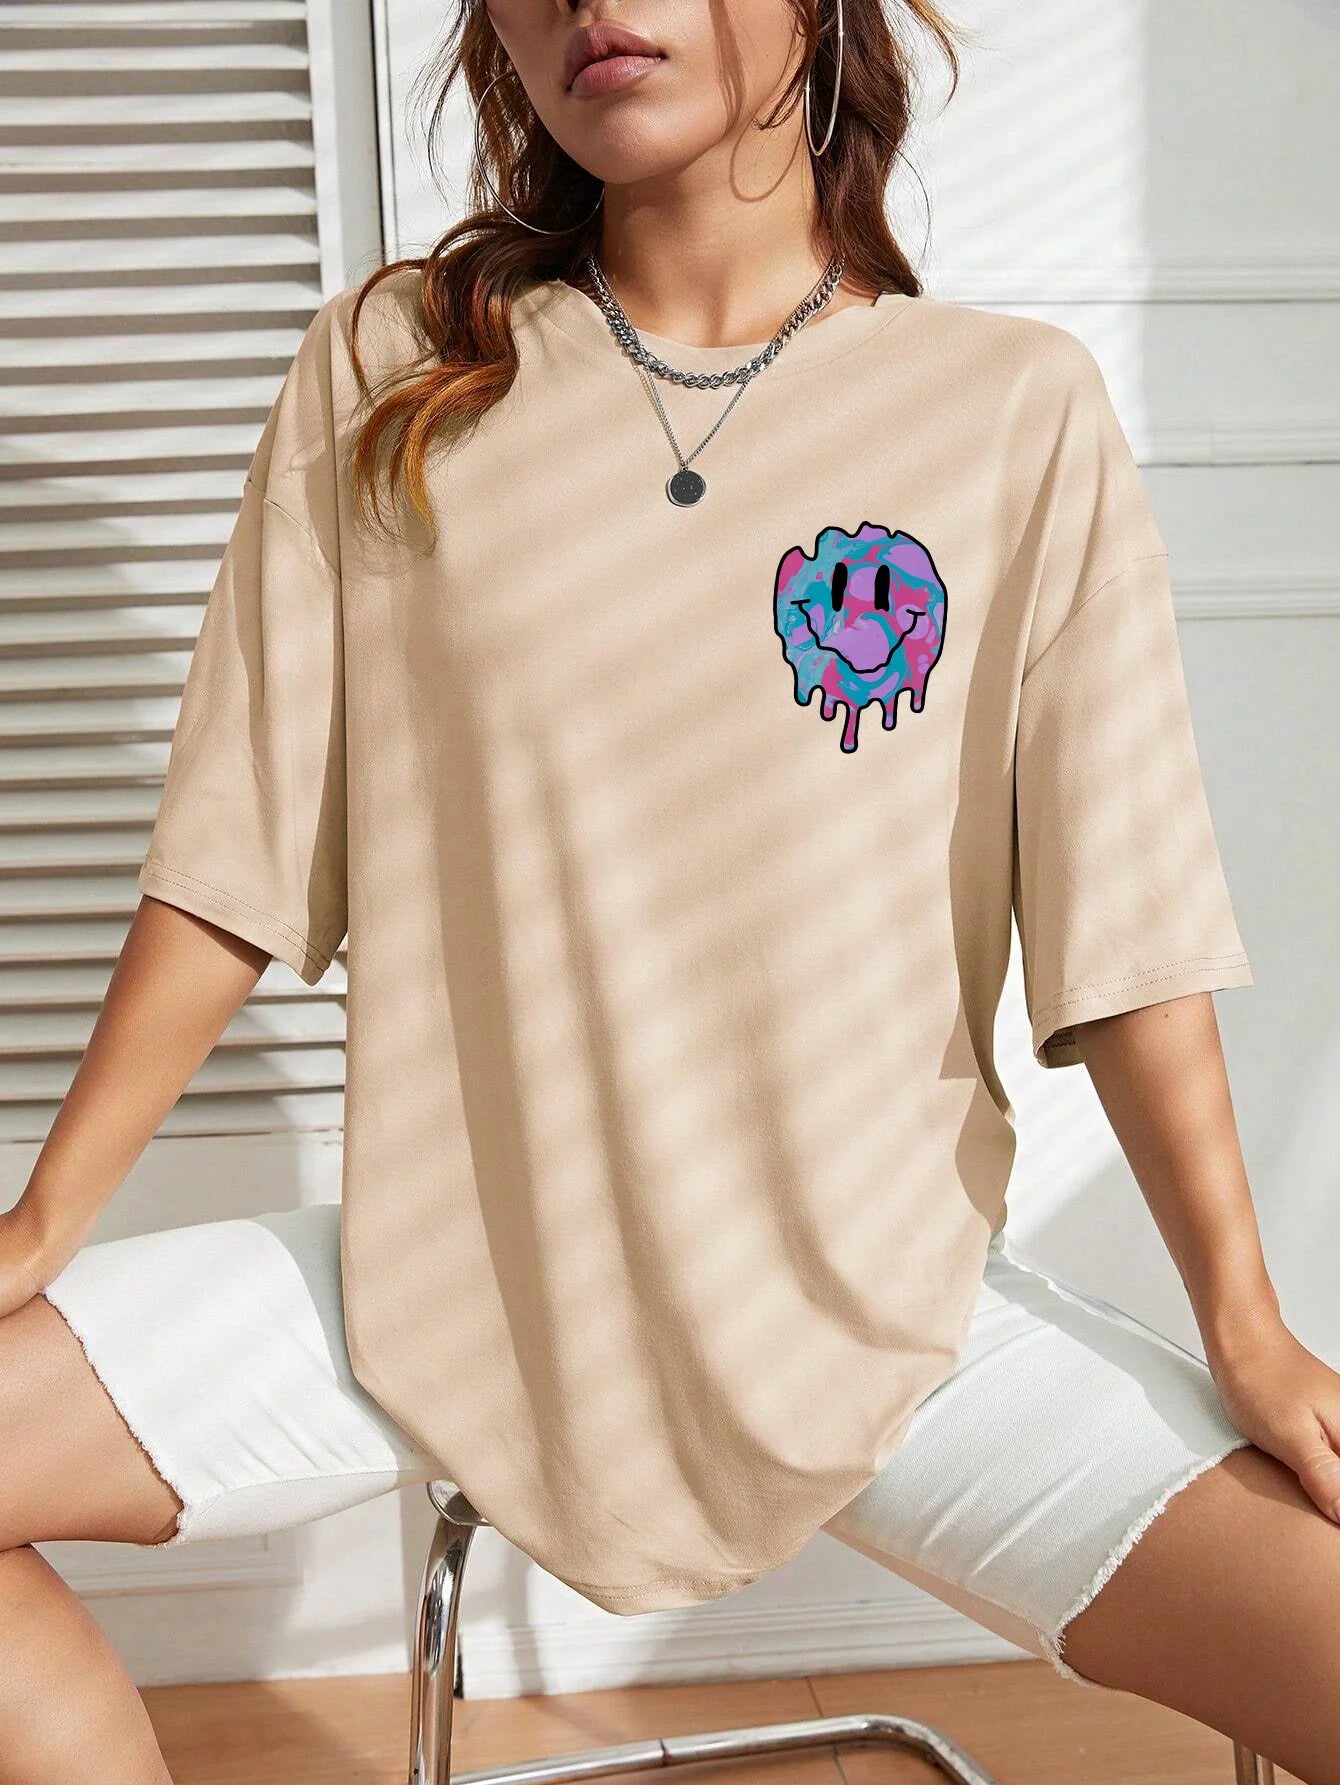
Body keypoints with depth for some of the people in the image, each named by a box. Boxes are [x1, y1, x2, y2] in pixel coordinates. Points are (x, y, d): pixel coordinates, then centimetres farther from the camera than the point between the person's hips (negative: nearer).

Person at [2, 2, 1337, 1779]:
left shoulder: (1019, 410, -3)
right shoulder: (391, 372, 0)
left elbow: (1125, 926, -3)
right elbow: (240, 853, 2)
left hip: (878, 1289, -1)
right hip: (452, 1274, 2)